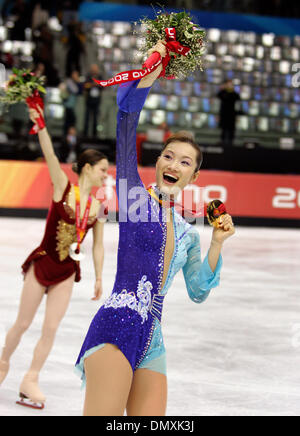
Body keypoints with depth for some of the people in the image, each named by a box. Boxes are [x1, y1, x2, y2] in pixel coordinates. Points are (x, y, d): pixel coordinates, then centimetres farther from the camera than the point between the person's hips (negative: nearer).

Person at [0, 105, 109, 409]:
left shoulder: (97, 206, 2)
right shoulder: (63, 187, -9)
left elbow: (98, 245, 9)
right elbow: (50, 156, -22)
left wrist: (98, 278, 8)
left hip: (68, 271, 4)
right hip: (42, 263, -4)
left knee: (51, 328, 2)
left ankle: (30, 381, 15)